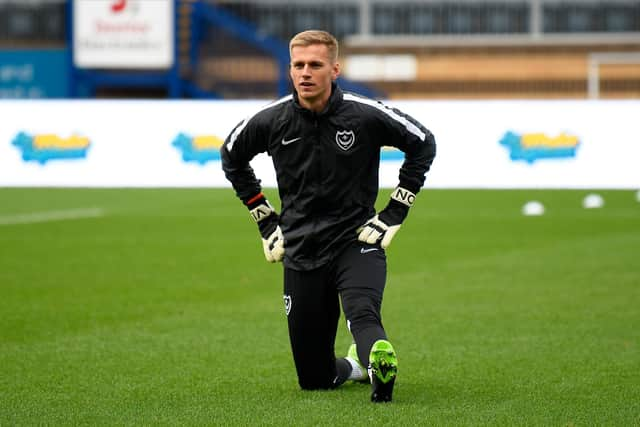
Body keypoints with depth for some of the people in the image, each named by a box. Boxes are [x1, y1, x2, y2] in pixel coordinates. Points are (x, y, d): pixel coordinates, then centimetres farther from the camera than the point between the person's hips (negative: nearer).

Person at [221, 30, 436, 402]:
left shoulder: (365, 115, -11)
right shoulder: (271, 121, -4)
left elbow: (423, 143, 3)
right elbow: (232, 158, 17)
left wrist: (396, 211, 0)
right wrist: (265, 220, 13)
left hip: (356, 242, -3)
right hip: (301, 252, 3)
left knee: (362, 314, -36)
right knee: (314, 380, 7)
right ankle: (356, 365, 36)